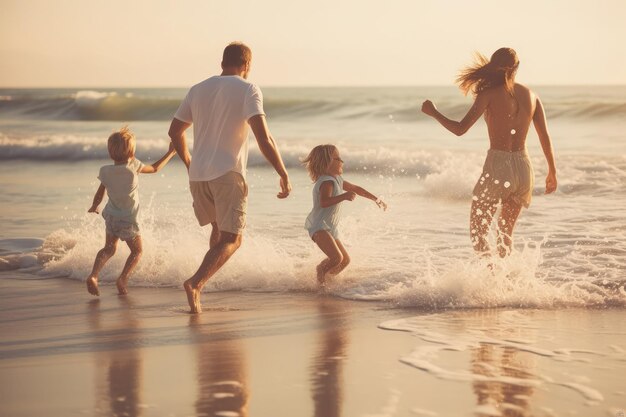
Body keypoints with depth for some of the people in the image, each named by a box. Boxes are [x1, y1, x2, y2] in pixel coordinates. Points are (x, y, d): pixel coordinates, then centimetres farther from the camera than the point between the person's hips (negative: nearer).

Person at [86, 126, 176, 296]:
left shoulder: (105, 171, -11)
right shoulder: (133, 166, -19)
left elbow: (99, 195, -1)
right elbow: (155, 168, -3)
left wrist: (94, 208, 20)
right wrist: (170, 153, 9)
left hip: (110, 216, 4)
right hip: (127, 220, -4)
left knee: (109, 249, 20)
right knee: (137, 251, 15)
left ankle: (93, 275, 1)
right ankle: (123, 278, -3)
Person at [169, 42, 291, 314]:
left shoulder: (198, 90, 12)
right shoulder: (247, 90, -4)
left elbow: (175, 131, 20)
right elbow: (263, 138, -15)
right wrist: (283, 174, -10)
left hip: (198, 175, 6)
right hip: (228, 174, -6)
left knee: (219, 229, 25)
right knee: (231, 239, 0)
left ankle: (201, 283, 16)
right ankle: (195, 282, -21)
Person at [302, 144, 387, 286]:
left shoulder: (337, 180, 16)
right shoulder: (327, 182, -16)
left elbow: (356, 189, 30)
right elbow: (324, 202, -33)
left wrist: (376, 199, 35)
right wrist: (344, 196, -37)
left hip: (330, 229, 10)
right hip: (319, 227, -10)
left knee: (345, 260, 15)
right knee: (337, 258, -26)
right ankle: (320, 272, -2)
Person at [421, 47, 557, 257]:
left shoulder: (489, 94, -7)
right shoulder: (531, 95, 7)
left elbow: (460, 129, -11)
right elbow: (545, 137, 8)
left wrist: (433, 112, 4)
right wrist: (552, 172, 18)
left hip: (497, 169, -5)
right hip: (524, 169, 5)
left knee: (478, 232, 7)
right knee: (505, 233, 22)